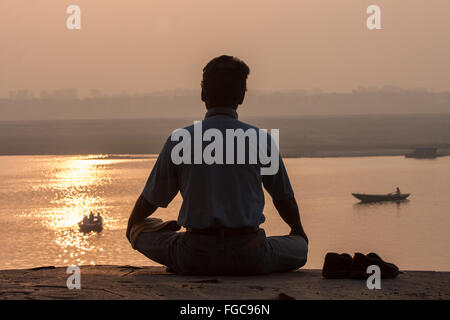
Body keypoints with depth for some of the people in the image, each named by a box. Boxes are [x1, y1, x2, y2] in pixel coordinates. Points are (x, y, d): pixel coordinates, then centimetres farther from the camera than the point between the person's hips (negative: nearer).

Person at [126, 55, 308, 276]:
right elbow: (284, 199, 15)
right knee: (300, 248, 24)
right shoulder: (261, 140, 1)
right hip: (250, 259, -1)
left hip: (195, 258, 1)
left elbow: (150, 199, 12)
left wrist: (132, 226, 35)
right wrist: (298, 232, 37)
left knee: (143, 230, 25)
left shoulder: (179, 141, 0)